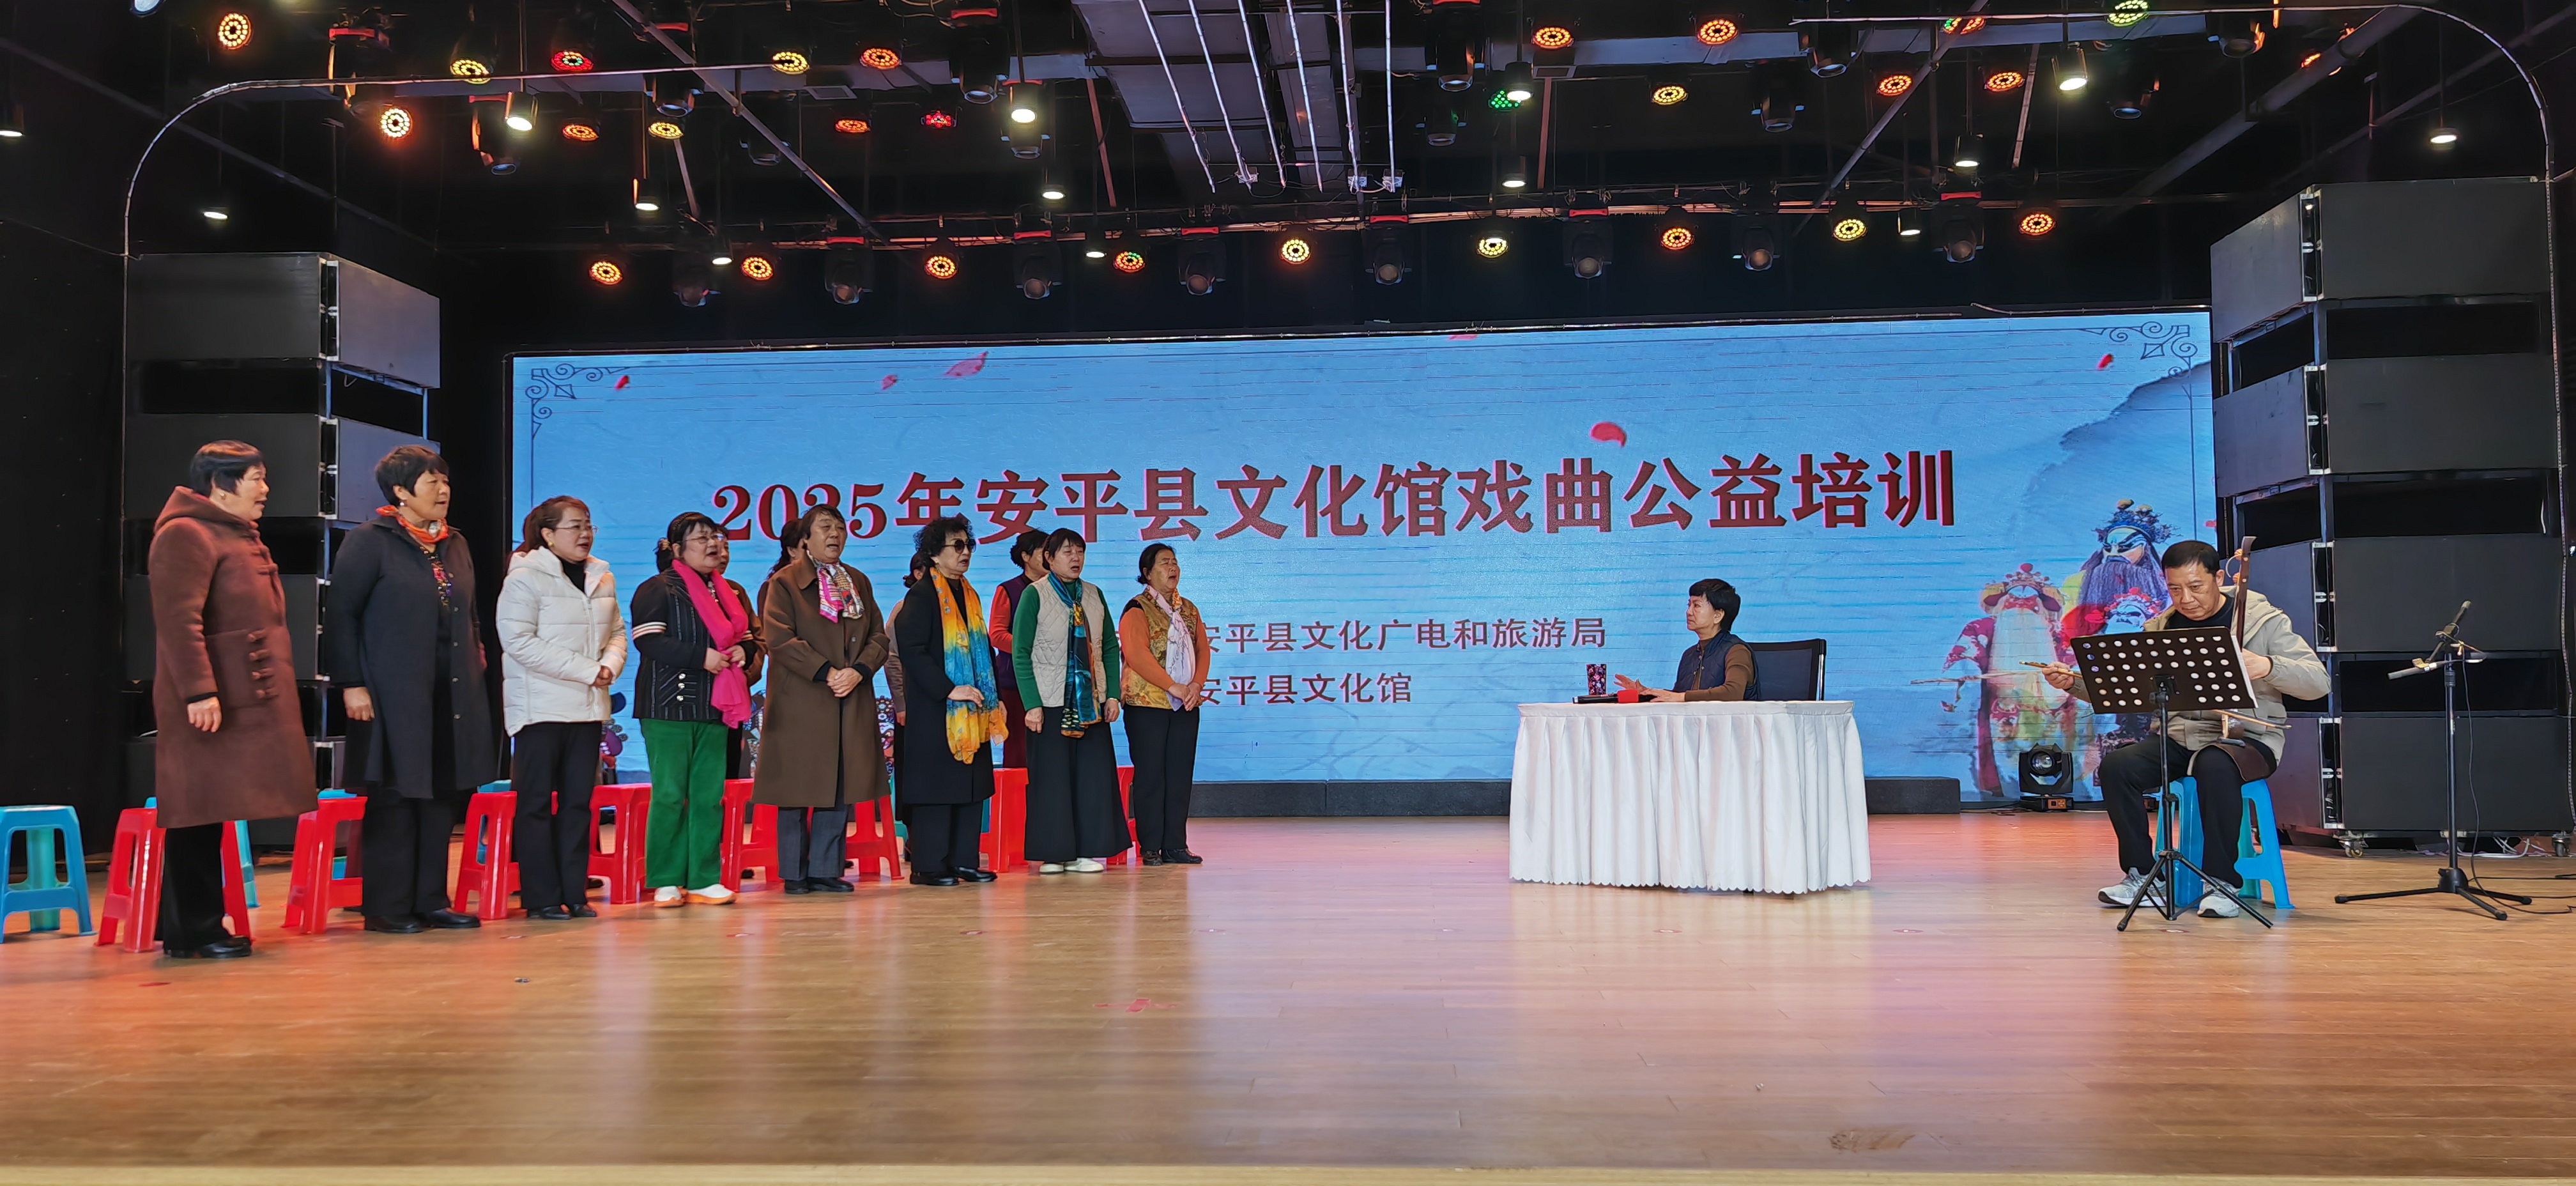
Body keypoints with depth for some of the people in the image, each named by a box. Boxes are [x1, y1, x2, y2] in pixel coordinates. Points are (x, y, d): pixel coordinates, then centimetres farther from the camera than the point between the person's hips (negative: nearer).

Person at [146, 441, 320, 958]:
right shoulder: (186, 535, -10)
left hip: (249, 702, 10)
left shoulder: (241, 537, 22)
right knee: (197, 817, -5)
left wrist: (275, 690, 22)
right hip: (210, 705, -10)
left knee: (211, 816, 12)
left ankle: (201, 927, 17)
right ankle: (189, 932, 0)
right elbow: (179, 621, -19)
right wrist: (199, 693, -25)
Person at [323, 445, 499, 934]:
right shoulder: (369, 541, -4)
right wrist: (351, 684, -12)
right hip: (394, 695, -6)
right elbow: (342, 615, -7)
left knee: (444, 796, 8)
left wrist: (476, 664, 11)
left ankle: (430, 901, 16)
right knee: (394, 800, -2)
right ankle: (387, 908, 6)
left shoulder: (455, 545, 15)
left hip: (453, 694, 7)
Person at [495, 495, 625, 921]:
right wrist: (586, 671, -17)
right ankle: (541, 898, 5)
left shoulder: (602, 578, 12)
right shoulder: (524, 577, -7)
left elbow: (616, 632, 17)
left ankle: (575, 893, 13)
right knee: (537, 804, 0)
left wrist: (611, 664, -6)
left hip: (589, 707, 6)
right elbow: (519, 642, -15)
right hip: (541, 706, -6)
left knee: (578, 802, 7)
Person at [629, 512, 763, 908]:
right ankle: (666, 883, 1)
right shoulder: (658, 589, -2)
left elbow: (750, 636, 25)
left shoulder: (731, 593, 19)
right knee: (670, 794, -6)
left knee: (710, 795, 5)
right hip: (669, 707, -6)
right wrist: (700, 658, -17)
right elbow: (647, 638, -14)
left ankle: (704, 880, 10)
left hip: (714, 709, 6)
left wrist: (744, 652, 2)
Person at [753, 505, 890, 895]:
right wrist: (825, 672, -16)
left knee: (841, 789, 5)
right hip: (801, 704, -5)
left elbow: (878, 636, 10)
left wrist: (859, 671, -9)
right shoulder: (785, 582, 0)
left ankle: (825, 870, 12)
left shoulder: (859, 583, 16)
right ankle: (794, 874, 8)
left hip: (852, 702, 5)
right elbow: (780, 638, -11)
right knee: (798, 790, 0)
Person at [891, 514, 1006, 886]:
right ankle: (929, 866, 1)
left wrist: (995, 697, 13)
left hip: (973, 710, 8)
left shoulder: (969, 596, 16)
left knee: (971, 786, 7)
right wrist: (949, 690, -21)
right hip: (934, 711, -8)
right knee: (936, 785, -5)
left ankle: (963, 861, 14)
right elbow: (911, 651, -17)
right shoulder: (922, 597, -8)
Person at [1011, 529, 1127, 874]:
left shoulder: (1094, 595, 11)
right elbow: (1021, 653, -7)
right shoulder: (1035, 595, -3)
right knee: (1051, 777, -2)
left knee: (1094, 775, 2)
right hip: (1050, 702, -4)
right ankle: (1052, 854, 6)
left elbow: (1111, 647, 13)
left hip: (1091, 702, 4)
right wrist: (1032, 704, -13)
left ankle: (1088, 851, 10)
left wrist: (1112, 694, 3)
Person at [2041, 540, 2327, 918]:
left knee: (2215, 766, -39)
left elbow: (2317, 682, -9)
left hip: (2246, 738, -4)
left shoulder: (2264, 620, -1)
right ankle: (2141, 876, -10)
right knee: (2116, 765, -24)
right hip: (2178, 740, 4)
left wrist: (2268, 666, -28)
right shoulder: (2159, 629, 11)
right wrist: (2075, 683, -8)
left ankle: (2222, 883, -26)